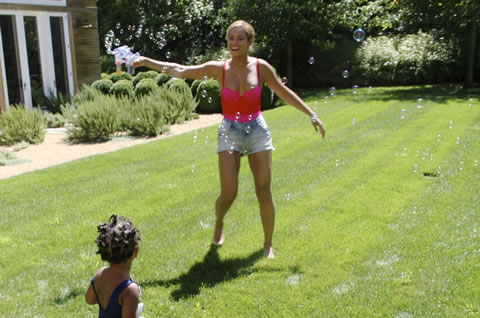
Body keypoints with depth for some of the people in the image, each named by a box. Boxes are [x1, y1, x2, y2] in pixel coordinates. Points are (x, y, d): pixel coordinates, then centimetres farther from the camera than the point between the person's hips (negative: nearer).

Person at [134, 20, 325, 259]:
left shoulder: (261, 67, -5)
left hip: (257, 131, 1)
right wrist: (148, 62, -18)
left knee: (264, 193, 2)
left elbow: (285, 93, 6)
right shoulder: (219, 69, -6)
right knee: (228, 194, -8)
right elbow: (179, 71, -8)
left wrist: (311, 115, 7)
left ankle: (268, 244, 22)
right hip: (229, 132, -1)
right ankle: (219, 223, 28)